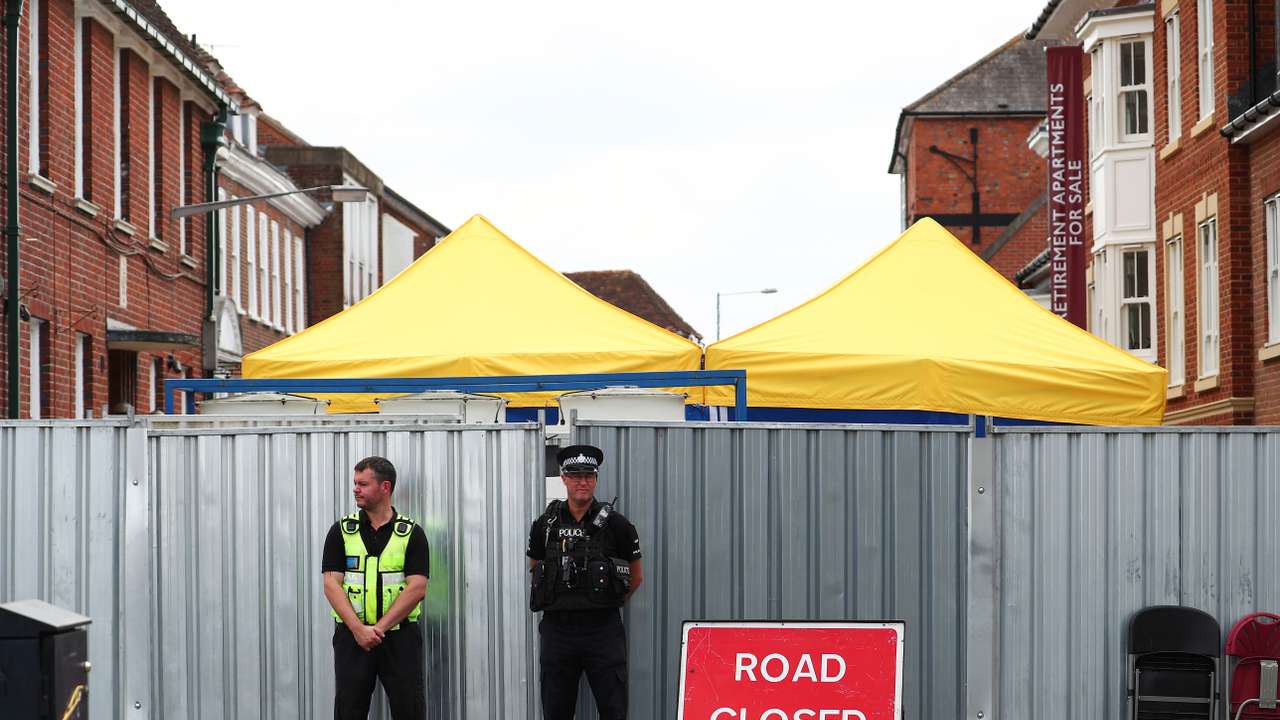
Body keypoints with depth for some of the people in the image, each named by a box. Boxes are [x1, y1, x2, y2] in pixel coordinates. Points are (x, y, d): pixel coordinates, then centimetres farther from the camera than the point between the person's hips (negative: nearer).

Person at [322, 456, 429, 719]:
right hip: (351, 637, 1)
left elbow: (416, 588, -8)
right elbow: (332, 585, -4)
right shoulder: (341, 531, 4)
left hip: (400, 637, -1)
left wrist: (379, 628, -16)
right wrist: (359, 630, -16)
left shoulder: (411, 534, 1)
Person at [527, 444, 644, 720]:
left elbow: (636, 576, 11)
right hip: (557, 627, 2)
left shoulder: (615, 523, -1)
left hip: (603, 628, -2)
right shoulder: (546, 524, 5)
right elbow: (534, 568, 20)